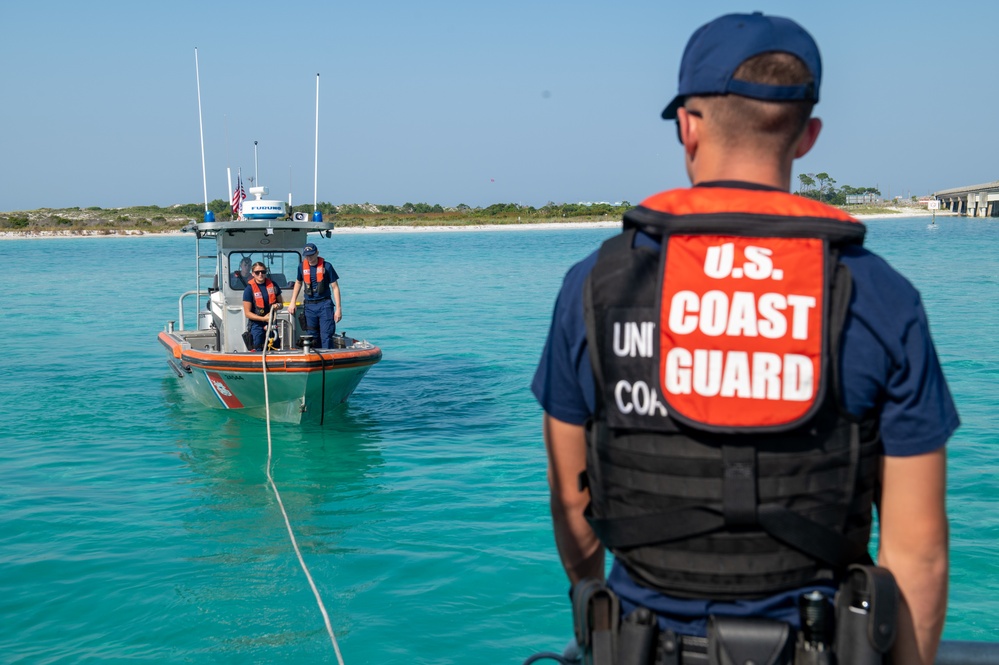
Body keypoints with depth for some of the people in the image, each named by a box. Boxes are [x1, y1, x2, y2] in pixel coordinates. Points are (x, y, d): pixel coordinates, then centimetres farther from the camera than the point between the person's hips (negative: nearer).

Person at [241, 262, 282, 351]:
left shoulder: (273, 285, 4)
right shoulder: (249, 289, -7)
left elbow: (280, 303, 17)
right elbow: (247, 313, -9)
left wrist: (277, 305, -8)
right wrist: (263, 318, -18)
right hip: (257, 324, -4)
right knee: (258, 351, -7)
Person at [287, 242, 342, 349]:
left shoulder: (326, 266, -5)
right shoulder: (302, 267, 6)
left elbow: (335, 287, -2)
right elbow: (298, 283, 23)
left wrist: (338, 309, -6)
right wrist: (293, 302, 18)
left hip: (325, 305, -4)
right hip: (309, 306, 4)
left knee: (326, 336, -9)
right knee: (313, 336, 8)